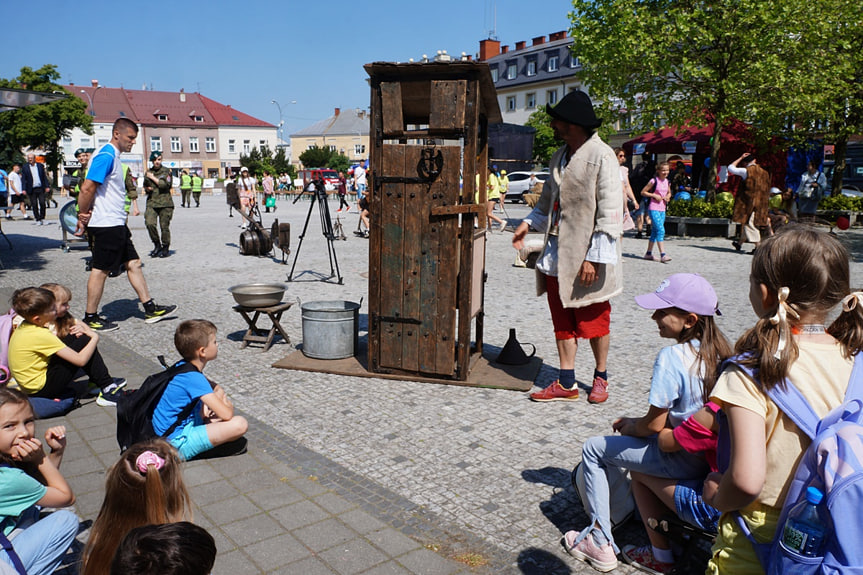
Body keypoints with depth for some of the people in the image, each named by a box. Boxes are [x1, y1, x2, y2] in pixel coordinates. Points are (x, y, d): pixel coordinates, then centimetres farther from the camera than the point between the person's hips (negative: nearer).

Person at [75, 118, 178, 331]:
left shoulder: (113, 157, 17)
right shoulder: (106, 156, -15)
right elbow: (87, 189, -21)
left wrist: (85, 215, 10)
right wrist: (83, 216, -11)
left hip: (116, 224, 10)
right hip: (105, 225, -10)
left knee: (133, 263, 11)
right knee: (100, 270, -2)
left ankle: (150, 309, 17)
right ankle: (90, 319, 8)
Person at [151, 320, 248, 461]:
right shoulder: (194, 378, -25)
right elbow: (227, 414, -28)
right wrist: (228, 405, -4)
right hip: (179, 445, -10)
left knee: (218, 390, 21)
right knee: (240, 424, -26)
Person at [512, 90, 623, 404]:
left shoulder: (601, 156, -12)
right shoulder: (559, 156, 12)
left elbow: (609, 213, -16)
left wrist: (594, 258, -20)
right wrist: (528, 222, 7)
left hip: (587, 258, -7)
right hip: (557, 255, 7)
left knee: (594, 322, 9)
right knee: (562, 321, 11)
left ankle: (600, 377, 29)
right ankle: (566, 384, 21)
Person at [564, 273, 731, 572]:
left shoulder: (671, 357, -26)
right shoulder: (718, 350, 0)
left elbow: (654, 424, -20)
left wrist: (630, 425, 2)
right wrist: (633, 423, 12)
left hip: (684, 460, -9)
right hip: (709, 453, 9)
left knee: (593, 449, 5)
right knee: (629, 437, 29)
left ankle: (600, 542, 8)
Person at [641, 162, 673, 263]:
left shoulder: (667, 181, 10)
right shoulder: (654, 181, -9)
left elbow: (669, 193, 26)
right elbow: (643, 192, -7)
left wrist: (668, 197, 4)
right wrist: (654, 195, -16)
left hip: (662, 209, 7)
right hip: (653, 209, -7)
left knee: (655, 231, 11)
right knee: (661, 230, -16)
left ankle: (648, 253, 20)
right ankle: (663, 255, -17)